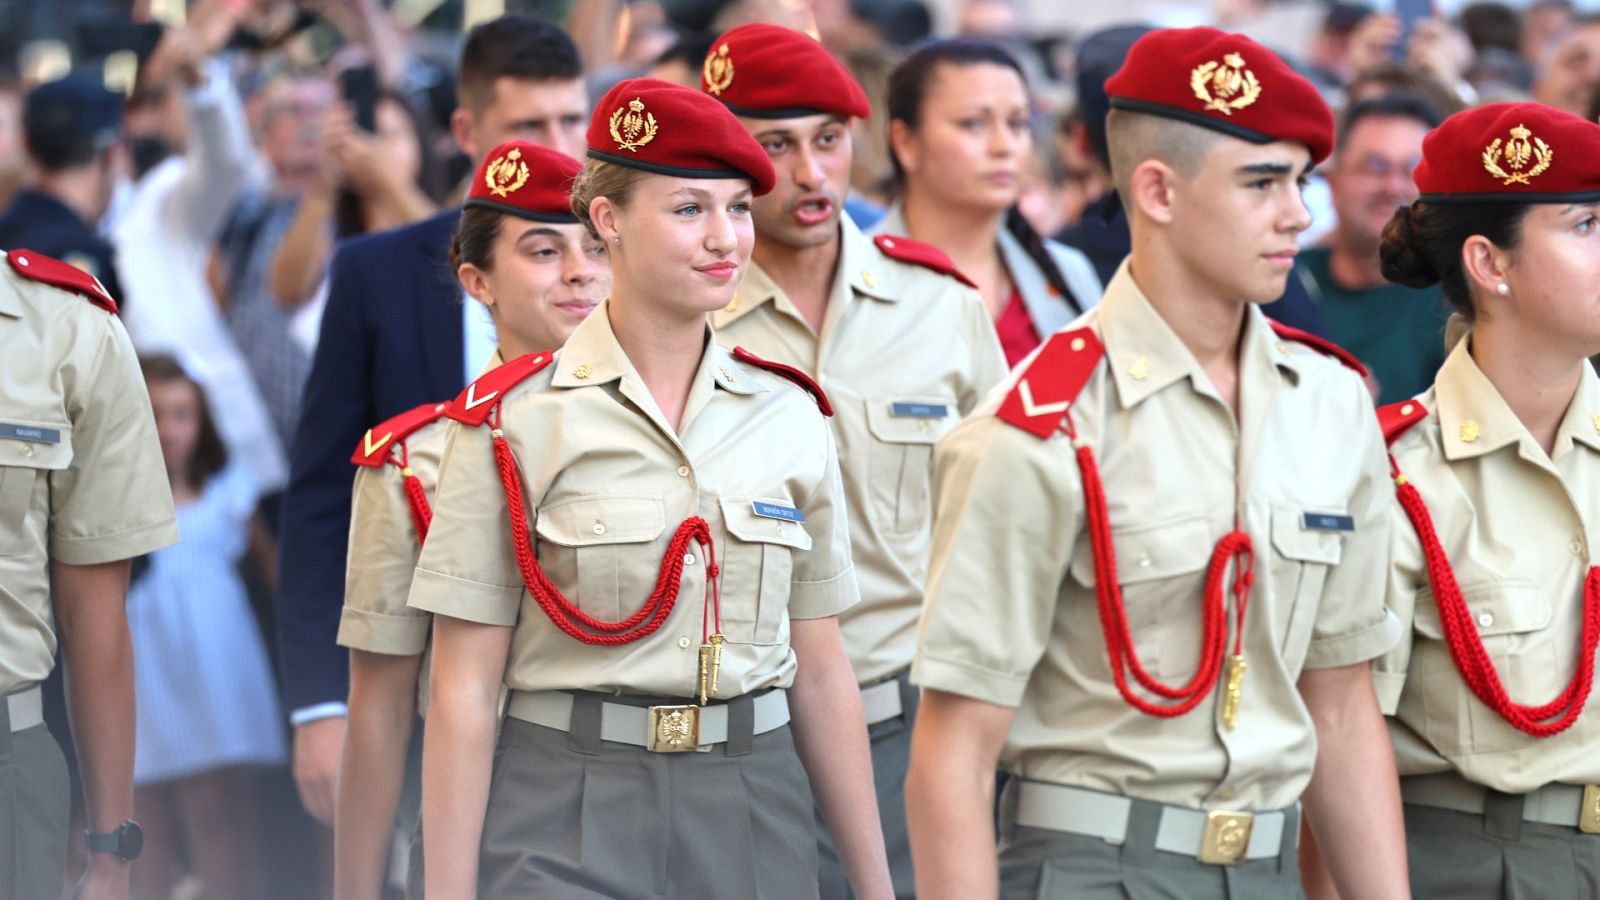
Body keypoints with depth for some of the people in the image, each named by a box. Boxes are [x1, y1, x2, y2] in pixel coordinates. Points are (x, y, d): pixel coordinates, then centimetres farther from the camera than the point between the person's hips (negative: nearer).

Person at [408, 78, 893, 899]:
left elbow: (821, 674, 10)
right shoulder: (510, 422, -5)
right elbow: (463, 689, -5)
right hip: (569, 828, -3)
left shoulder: (790, 418, 6)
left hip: (753, 813, 4)